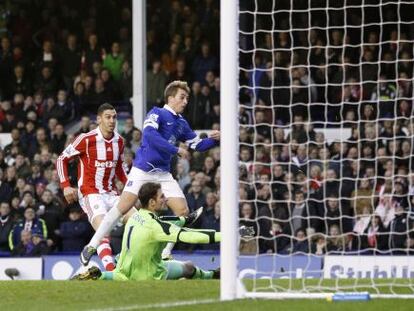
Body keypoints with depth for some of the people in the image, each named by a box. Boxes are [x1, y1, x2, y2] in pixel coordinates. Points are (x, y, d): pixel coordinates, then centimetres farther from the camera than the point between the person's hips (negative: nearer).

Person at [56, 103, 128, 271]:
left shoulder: (119, 141, 6)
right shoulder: (87, 139, -12)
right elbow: (62, 159, -5)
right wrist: (66, 186, -14)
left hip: (111, 193, 7)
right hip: (90, 193, -7)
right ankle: (110, 268, -36)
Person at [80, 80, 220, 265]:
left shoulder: (181, 123, 14)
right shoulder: (157, 113, -6)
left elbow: (198, 145, 22)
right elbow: (149, 134, -24)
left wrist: (214, 139, 1)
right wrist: (176, 150, -24)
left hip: (164, 174, 7)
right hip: (143, 170, -6)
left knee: (183, 211, -5)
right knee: (123, 207, -12)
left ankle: (165, 254, 6)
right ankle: (92, 246, -2)